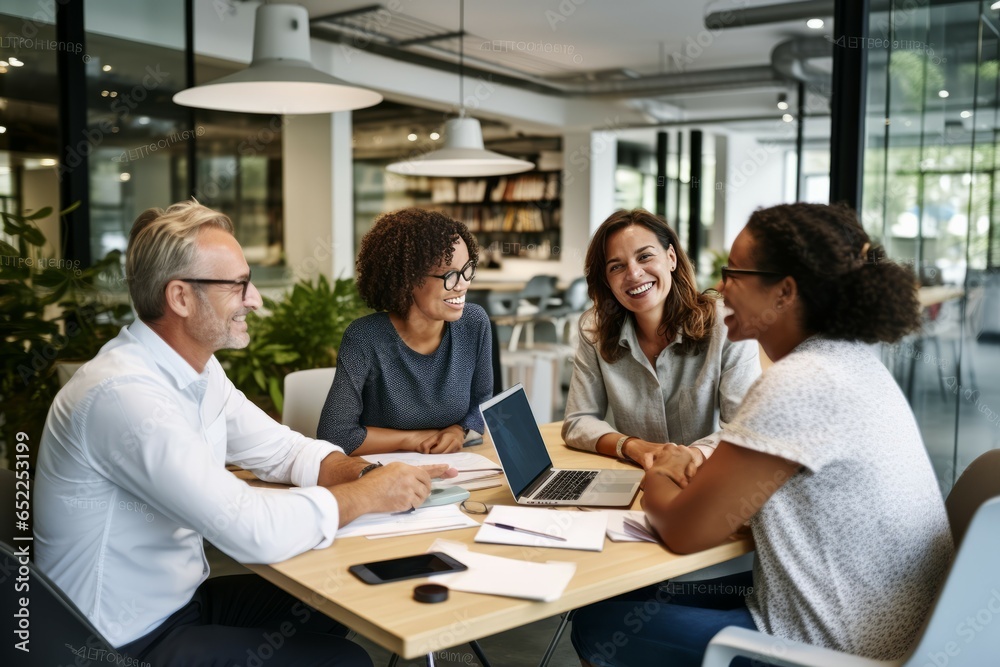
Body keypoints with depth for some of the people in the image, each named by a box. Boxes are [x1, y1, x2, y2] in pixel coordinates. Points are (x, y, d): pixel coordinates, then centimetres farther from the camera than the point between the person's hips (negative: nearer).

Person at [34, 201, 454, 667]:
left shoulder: (198, 367, 0)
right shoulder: (125, 393, -30)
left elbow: (282, 450, 9)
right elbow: (254, 532, -34)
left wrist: (364, 472, -10)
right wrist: (368, 495, -19)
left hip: (183, 595, 8)